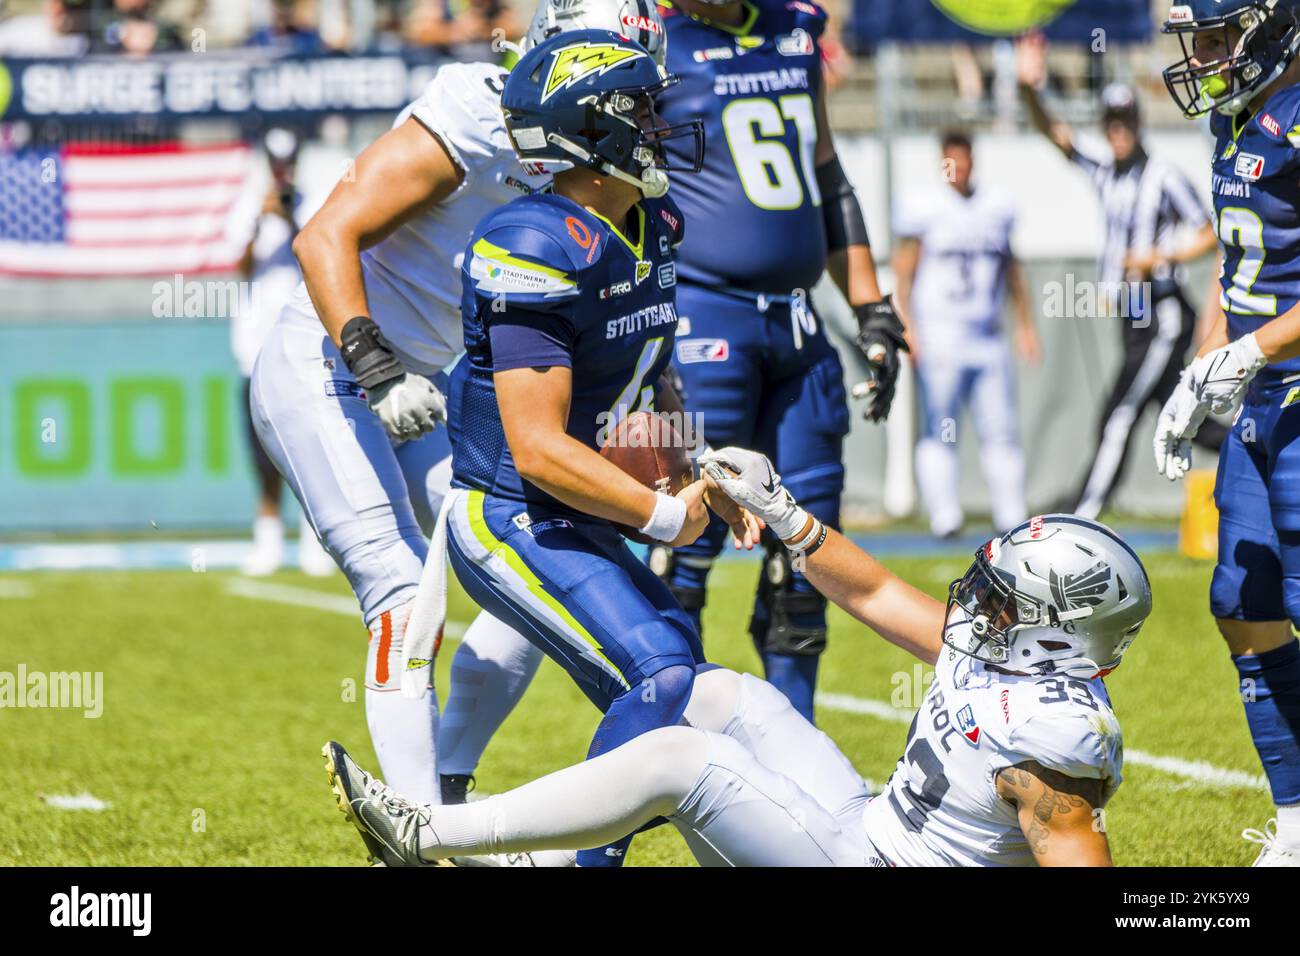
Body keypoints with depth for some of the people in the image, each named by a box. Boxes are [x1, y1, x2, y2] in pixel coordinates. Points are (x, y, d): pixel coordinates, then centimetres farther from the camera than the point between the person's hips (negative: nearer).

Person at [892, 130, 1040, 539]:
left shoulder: (998, 209, 12)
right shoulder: (923, 210, -3)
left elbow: (1011, 271, 21)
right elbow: (904, 272, -3)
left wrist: (1025, 324, 19)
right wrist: (905, 325, -11)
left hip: (987, 336, 4)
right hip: (939, 334, -4)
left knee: (1001, 429, 2)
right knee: (939, 430, -8)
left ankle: (1012, 516, 6)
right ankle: (944, 516, -8)